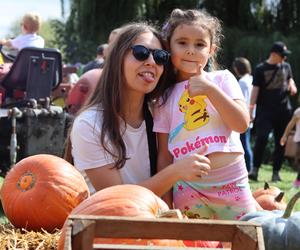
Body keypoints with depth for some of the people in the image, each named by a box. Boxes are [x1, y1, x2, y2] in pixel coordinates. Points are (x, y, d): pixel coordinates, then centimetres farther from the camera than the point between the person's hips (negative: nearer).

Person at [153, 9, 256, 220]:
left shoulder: (222, 79, 3)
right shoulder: (165, 97, 6)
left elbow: (242, 124, -9)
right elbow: (164, 155, 7)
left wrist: (210, 89, -16)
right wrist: (166, 203, 2)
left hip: (231, 182, -1)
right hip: (187, 188, 1)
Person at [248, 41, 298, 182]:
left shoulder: (286, 66, 9)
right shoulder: (261, 69, -2)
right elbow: (255, 89, -4)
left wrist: (292, 86, -1)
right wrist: (251, 109, -10)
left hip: (284, 111, 4)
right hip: (265, 111, -4)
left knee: (280, 142, 6)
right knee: (261, 139, -18)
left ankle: (276, 172, 14)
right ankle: (255, 169, -11)